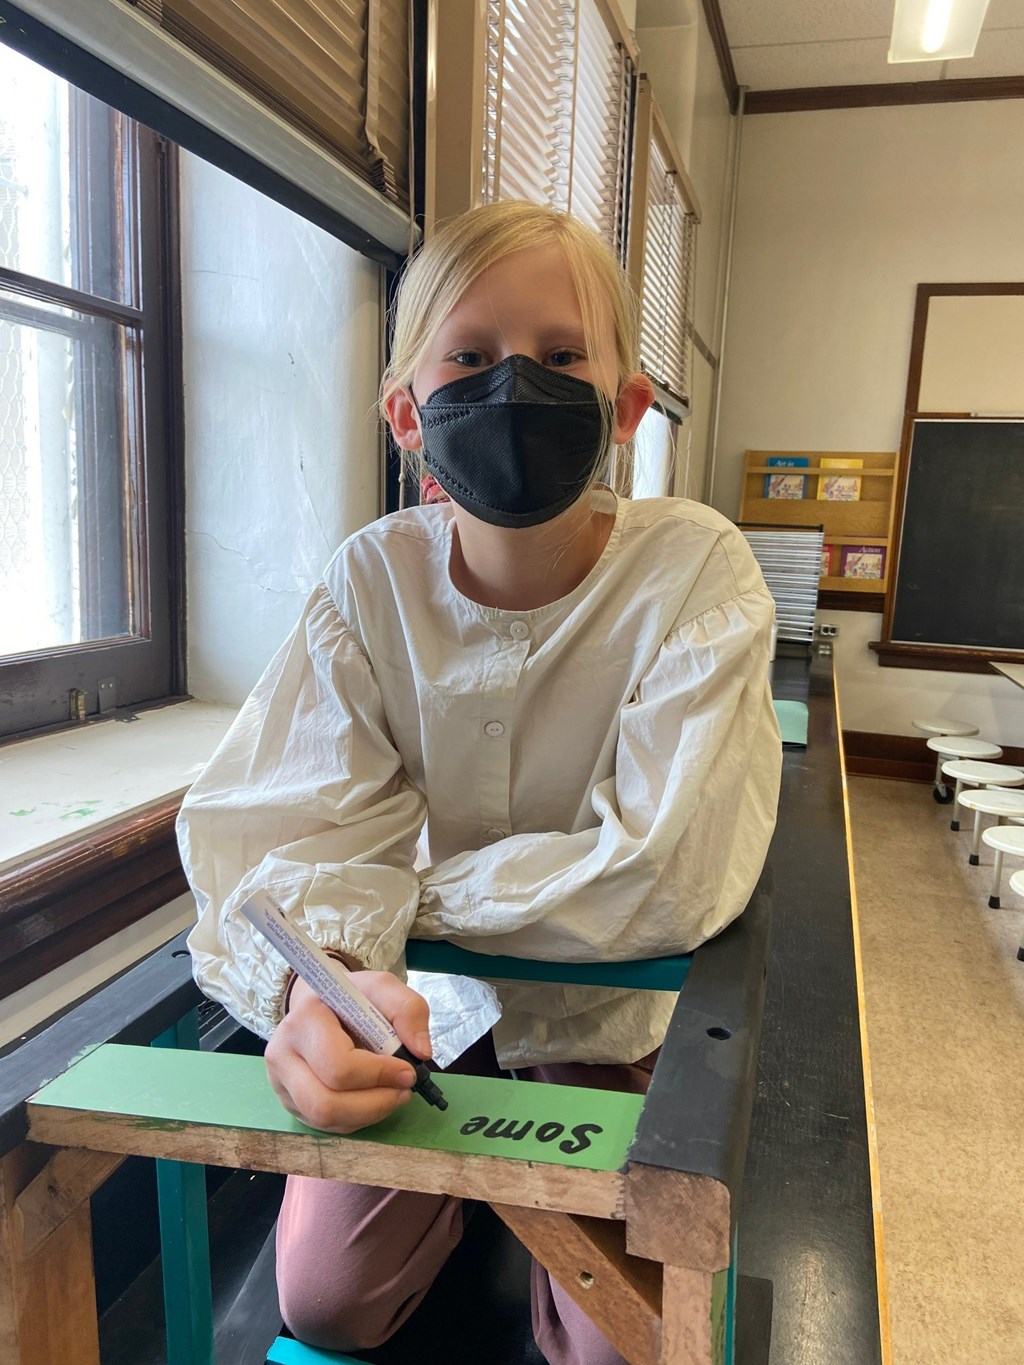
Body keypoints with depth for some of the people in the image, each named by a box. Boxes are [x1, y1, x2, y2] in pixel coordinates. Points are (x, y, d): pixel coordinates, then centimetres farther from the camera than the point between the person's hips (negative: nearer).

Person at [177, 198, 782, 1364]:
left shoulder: (693, 569, -22)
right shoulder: (373, 580, -14)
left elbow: (667, 873, -28)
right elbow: (308, 826, -19)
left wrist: (423, 888, -20)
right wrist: (321, 973, -42)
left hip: (606, 1019, -1)